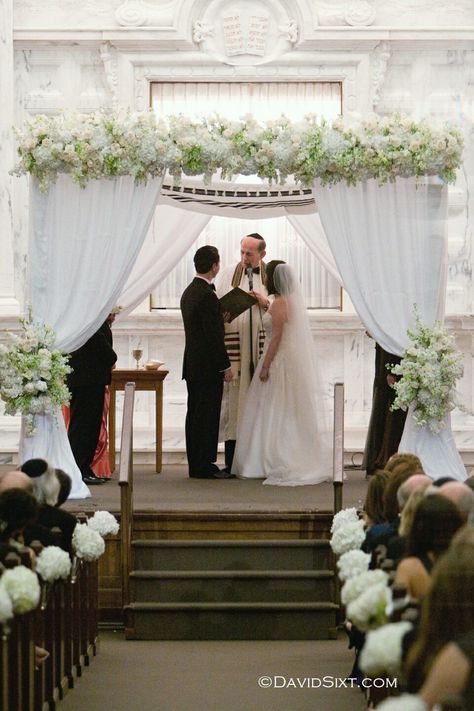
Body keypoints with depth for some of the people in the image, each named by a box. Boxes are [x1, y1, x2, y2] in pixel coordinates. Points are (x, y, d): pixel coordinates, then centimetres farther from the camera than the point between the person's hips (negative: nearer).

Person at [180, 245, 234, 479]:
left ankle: (196, 464, 16)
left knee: (195, 415, 11)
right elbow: (213, 336, -19)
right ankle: (204, 466, -3)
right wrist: (225, 366, -14)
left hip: (192, 366, 10)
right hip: (208, 368, -9)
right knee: (207, 416, -5)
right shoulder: (207, 295, -18)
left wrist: (220, 319, 14)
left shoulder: (189, 292, 12)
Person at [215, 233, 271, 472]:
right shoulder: (228, 274, 10)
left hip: (263, 344, 0)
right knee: (233, 400, -2)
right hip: (233, 343, 0)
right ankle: (231, 461, 0)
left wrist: (265, 303, -9)